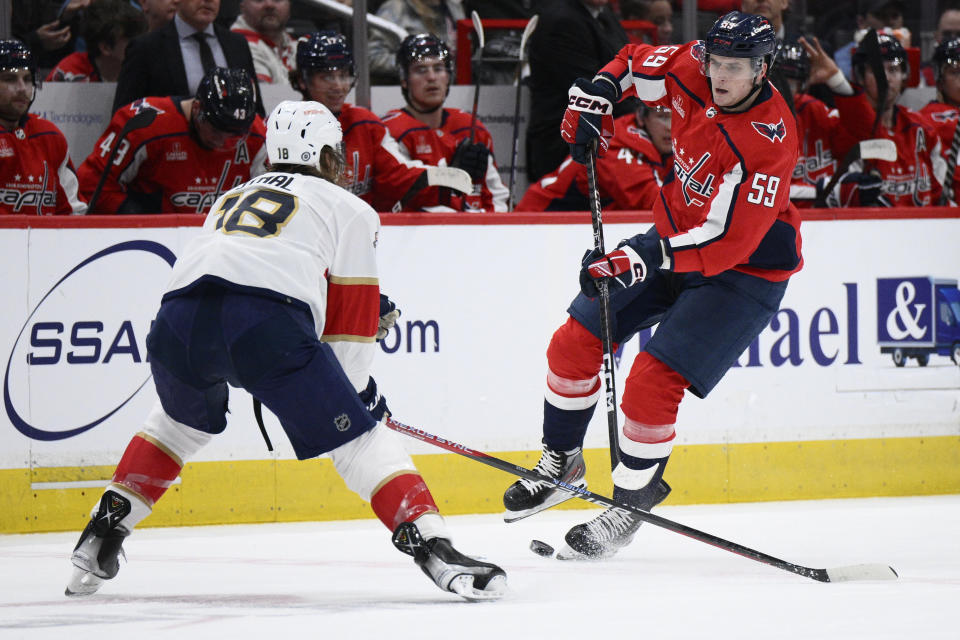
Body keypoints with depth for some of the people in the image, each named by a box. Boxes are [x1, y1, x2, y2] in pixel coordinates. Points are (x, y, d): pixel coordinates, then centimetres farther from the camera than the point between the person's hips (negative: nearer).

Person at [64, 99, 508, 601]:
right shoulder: (345, 206, 24)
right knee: (359, 438, 3)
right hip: (268, 323, -5)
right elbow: (351, 311, 17)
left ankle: (98, 540, 30)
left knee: (181, 422, 34)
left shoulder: (232, 198, 39)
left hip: (180, 315, 5)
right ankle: (435, 548, -12)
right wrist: (358, 390, 29)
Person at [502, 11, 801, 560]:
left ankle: (629, 507, 0)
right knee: (577, 341, 5)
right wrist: (595, 96, -4)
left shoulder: (769, 141, -31)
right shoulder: (691, 72, -11)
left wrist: (645, 260, -37)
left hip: (745, 268, -8)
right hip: (676, 237, 8)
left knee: (653, 381, -18)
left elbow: (727, 241, -34)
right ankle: (561, 464, 25)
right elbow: (635, 63, 12)